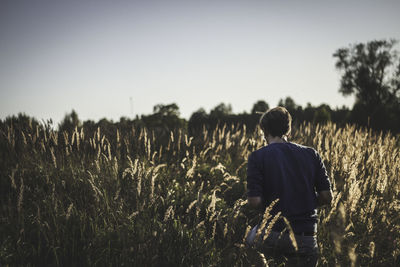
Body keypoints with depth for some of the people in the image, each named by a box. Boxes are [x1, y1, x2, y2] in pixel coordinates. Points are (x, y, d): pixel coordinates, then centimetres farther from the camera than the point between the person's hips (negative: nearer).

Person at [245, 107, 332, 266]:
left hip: (273, 235, -1)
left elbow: (254, 201, -12)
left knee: (251, 237, 30)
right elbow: (326, 197, 3)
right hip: (306, 239, 2)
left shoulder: (258, 157, -6)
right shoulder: (311, 154, 4)